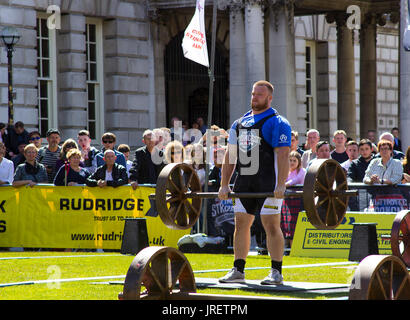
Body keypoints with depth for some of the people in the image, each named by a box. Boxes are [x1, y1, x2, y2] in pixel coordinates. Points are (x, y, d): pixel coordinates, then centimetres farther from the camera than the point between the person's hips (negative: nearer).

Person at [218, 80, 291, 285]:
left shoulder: (277, 123, -4)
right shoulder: (239, 124, 16)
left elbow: (283, 155, -13)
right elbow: (230, 156, 16)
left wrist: (281, 185, -22)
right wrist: (224, 185, 10)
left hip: (268, 184, -7)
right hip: (244, 183, 7)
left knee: (271, 225, -7)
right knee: (241, 224, 6)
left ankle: (276, 272, -3)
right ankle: (238, 270, 12)